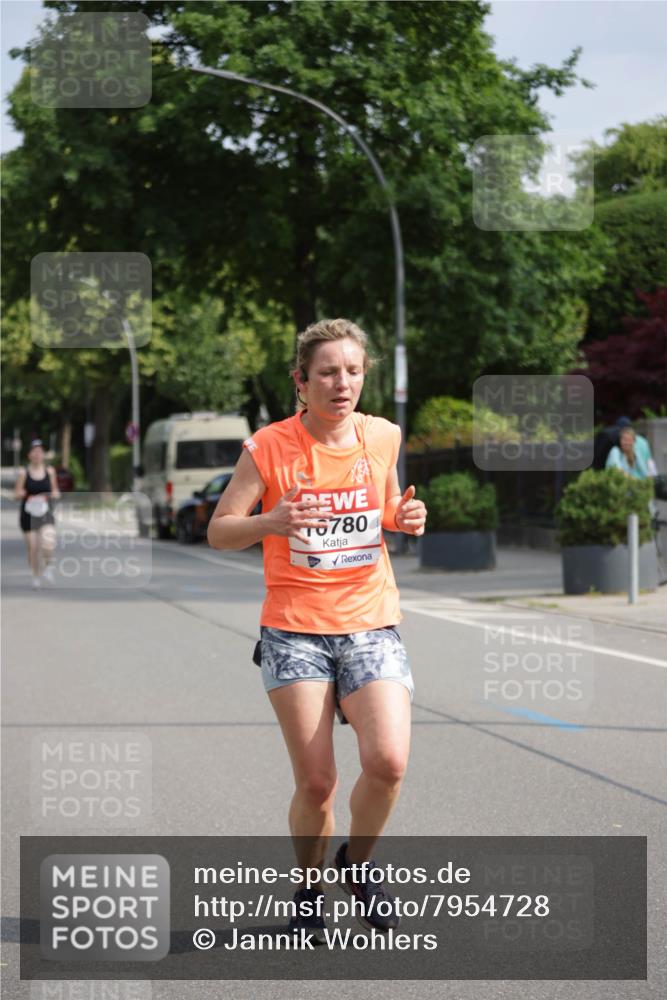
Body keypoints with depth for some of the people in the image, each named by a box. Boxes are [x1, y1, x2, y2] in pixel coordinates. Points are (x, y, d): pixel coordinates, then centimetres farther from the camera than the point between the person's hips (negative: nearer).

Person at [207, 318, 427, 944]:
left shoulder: (383, 437, 3)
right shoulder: (269, 446, -7)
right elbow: (218, 531, -2)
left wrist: (406, 518, -2)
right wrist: (270, 522, -23)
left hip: (371, 625, 2)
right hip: (295, 628, -2)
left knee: (387, 762, -17)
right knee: (315, 782, -5)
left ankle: (357, 862, 13)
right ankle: (308, 889, 23)